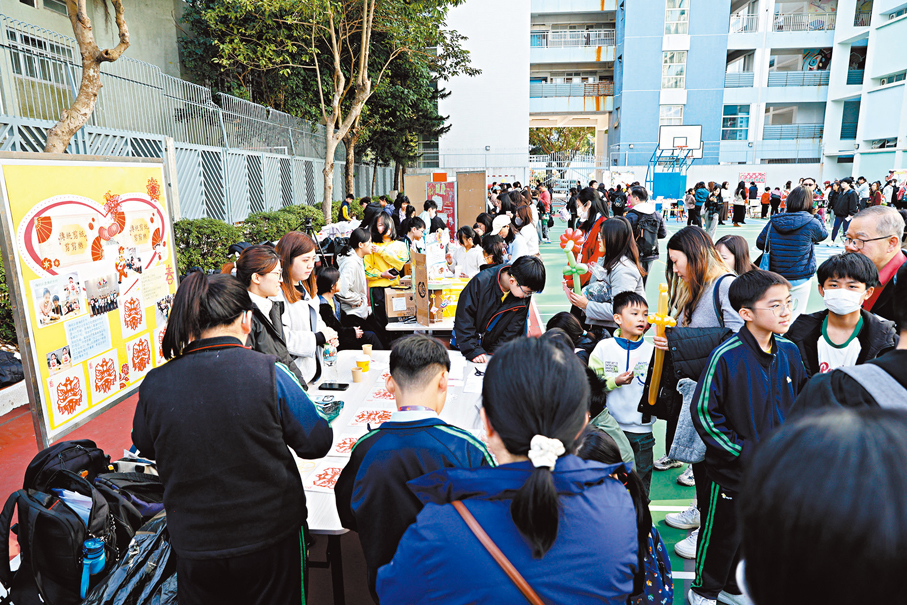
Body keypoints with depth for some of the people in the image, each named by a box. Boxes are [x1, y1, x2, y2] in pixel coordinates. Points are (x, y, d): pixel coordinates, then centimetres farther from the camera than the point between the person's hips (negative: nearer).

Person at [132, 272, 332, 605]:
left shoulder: (155, 384, -12)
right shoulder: (268, 373, -20)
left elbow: (145, 446, 9)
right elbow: (316, 443, -10)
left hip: (194, 543, 2)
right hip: (272, 537, -2)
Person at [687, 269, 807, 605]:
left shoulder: (789, 351, -3)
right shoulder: (726, 357, -22)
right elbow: (703, 411, -18)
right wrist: (741, 451, -17)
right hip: (733, 469, -6)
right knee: (723, 533, 11)